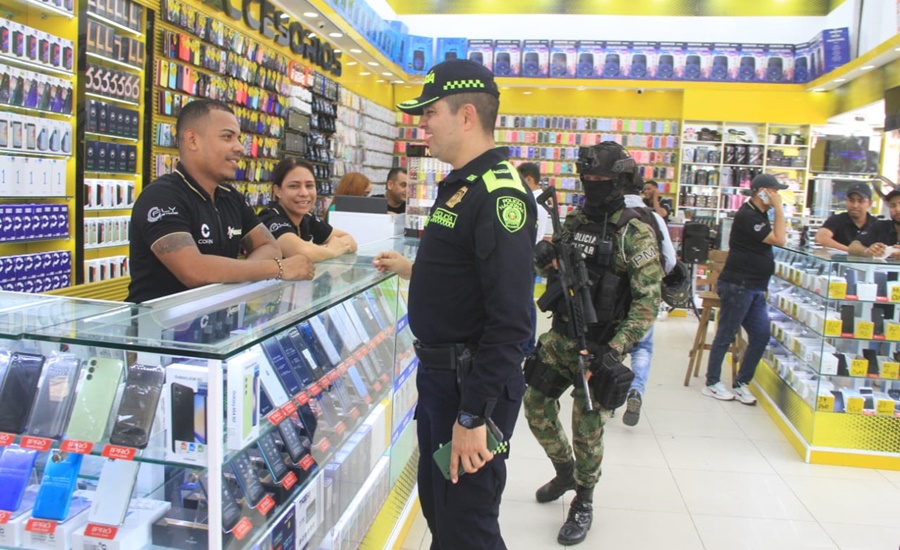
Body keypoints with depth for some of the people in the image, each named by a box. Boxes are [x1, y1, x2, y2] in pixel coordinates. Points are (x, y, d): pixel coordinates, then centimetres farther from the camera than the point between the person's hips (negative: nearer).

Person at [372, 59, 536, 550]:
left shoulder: (499, 194, -20)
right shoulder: (458, 186, 12)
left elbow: (509, 320, -25)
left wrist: (474, 416, -24)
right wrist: (411, 270, 24)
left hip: (473, 383, -10)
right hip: (437, 373, 10)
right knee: (435, 505, 23)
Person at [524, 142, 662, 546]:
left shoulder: (636, 233, -14)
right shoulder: (574, 220, 6)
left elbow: (647, 302, -18)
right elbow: (549, 268, 18)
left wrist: (614, 350, -26)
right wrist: (542, 257, -7)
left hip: (599, 343, -6)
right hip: (560, 335, 6)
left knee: (587, 424, 4)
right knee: (536, 404, 12)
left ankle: (583, 504, 26)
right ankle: (565, 472, 38)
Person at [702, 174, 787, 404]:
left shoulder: (759, 215, 16)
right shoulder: (747, 217, -16)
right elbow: (779, 240, -18)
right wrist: (779, 208, -14)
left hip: (754, 288, 10)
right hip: (737, 286, -10)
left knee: (760, 337, 7)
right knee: (726, 336, 1)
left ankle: (741, 384, 17)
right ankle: (712, 383, 13)